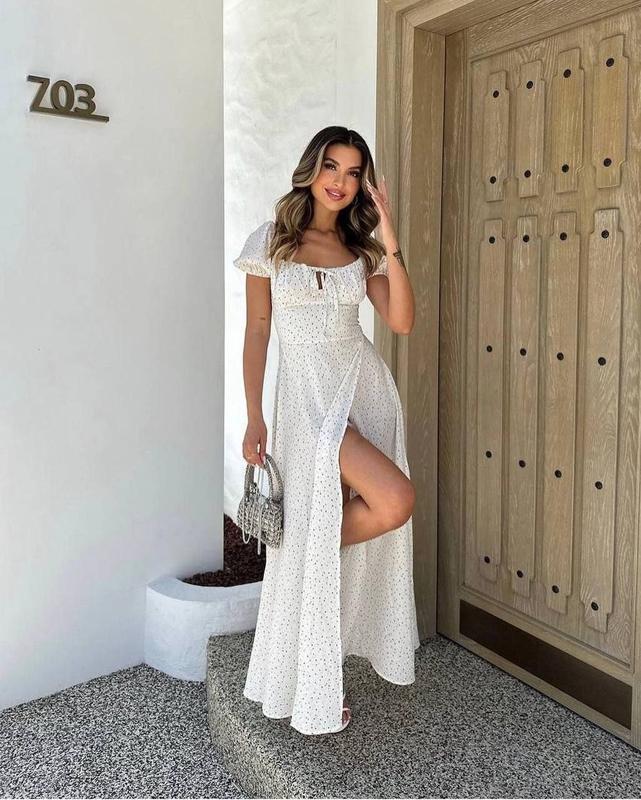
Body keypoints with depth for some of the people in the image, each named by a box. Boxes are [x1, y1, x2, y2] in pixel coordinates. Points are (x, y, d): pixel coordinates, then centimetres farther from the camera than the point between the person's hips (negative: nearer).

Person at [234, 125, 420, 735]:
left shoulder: (362, 249, 11)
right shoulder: (270, 240, 2)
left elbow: (402, 322, 0)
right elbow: (257, 329, 0)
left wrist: (390, 244, -9)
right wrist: (254, 418, -5)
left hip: (366, 387, 5)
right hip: (307, 394, -4)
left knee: (359, 528, 6)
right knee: (395, 501, -20)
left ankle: (326, 670, 30)